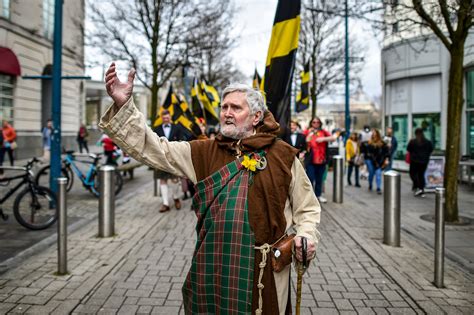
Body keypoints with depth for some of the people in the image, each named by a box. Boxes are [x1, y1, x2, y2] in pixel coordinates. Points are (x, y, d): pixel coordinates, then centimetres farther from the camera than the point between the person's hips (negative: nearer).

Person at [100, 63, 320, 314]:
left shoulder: (283, 155, 1)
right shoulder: (204, 152, 5)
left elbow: (307, 208, 10)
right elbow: (153, 149, -3)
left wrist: (307, 235, -8)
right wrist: (123, 106, -12)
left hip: (265, 267, -1)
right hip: (212, 265, 2)